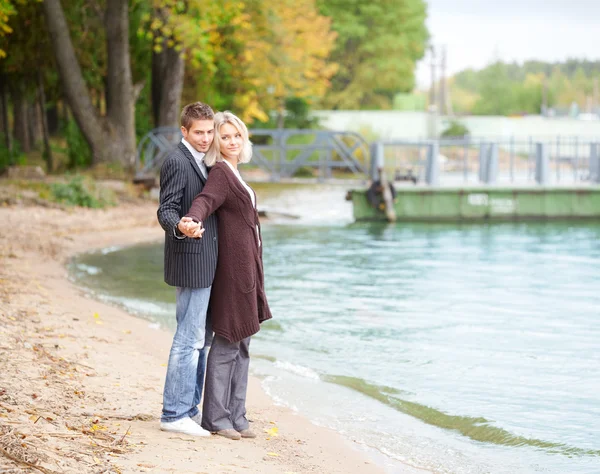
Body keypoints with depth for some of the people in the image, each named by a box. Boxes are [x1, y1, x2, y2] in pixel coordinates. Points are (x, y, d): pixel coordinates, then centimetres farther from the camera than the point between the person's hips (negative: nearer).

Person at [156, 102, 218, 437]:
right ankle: (174, 414, -4)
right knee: (189, 339, -9)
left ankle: (189, 409, 22)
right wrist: (179, 226, -40)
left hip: (205, 263, 10)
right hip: (191, 262, -10)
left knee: (200, 338, 15)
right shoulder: (177, 161, -13)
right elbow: (166, 210, -20)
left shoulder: (200, 162, 16)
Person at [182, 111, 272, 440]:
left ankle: (235, 416, 15)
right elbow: (204, 201, -28)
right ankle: (215, 417, 0)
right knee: (227, 343, -6)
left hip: (247, 269, 9)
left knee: (242, 345, 10)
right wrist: (192, 222, -52)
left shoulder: (233, 174, 16)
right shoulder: (220, 173, -11)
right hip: (232, 268, -9)